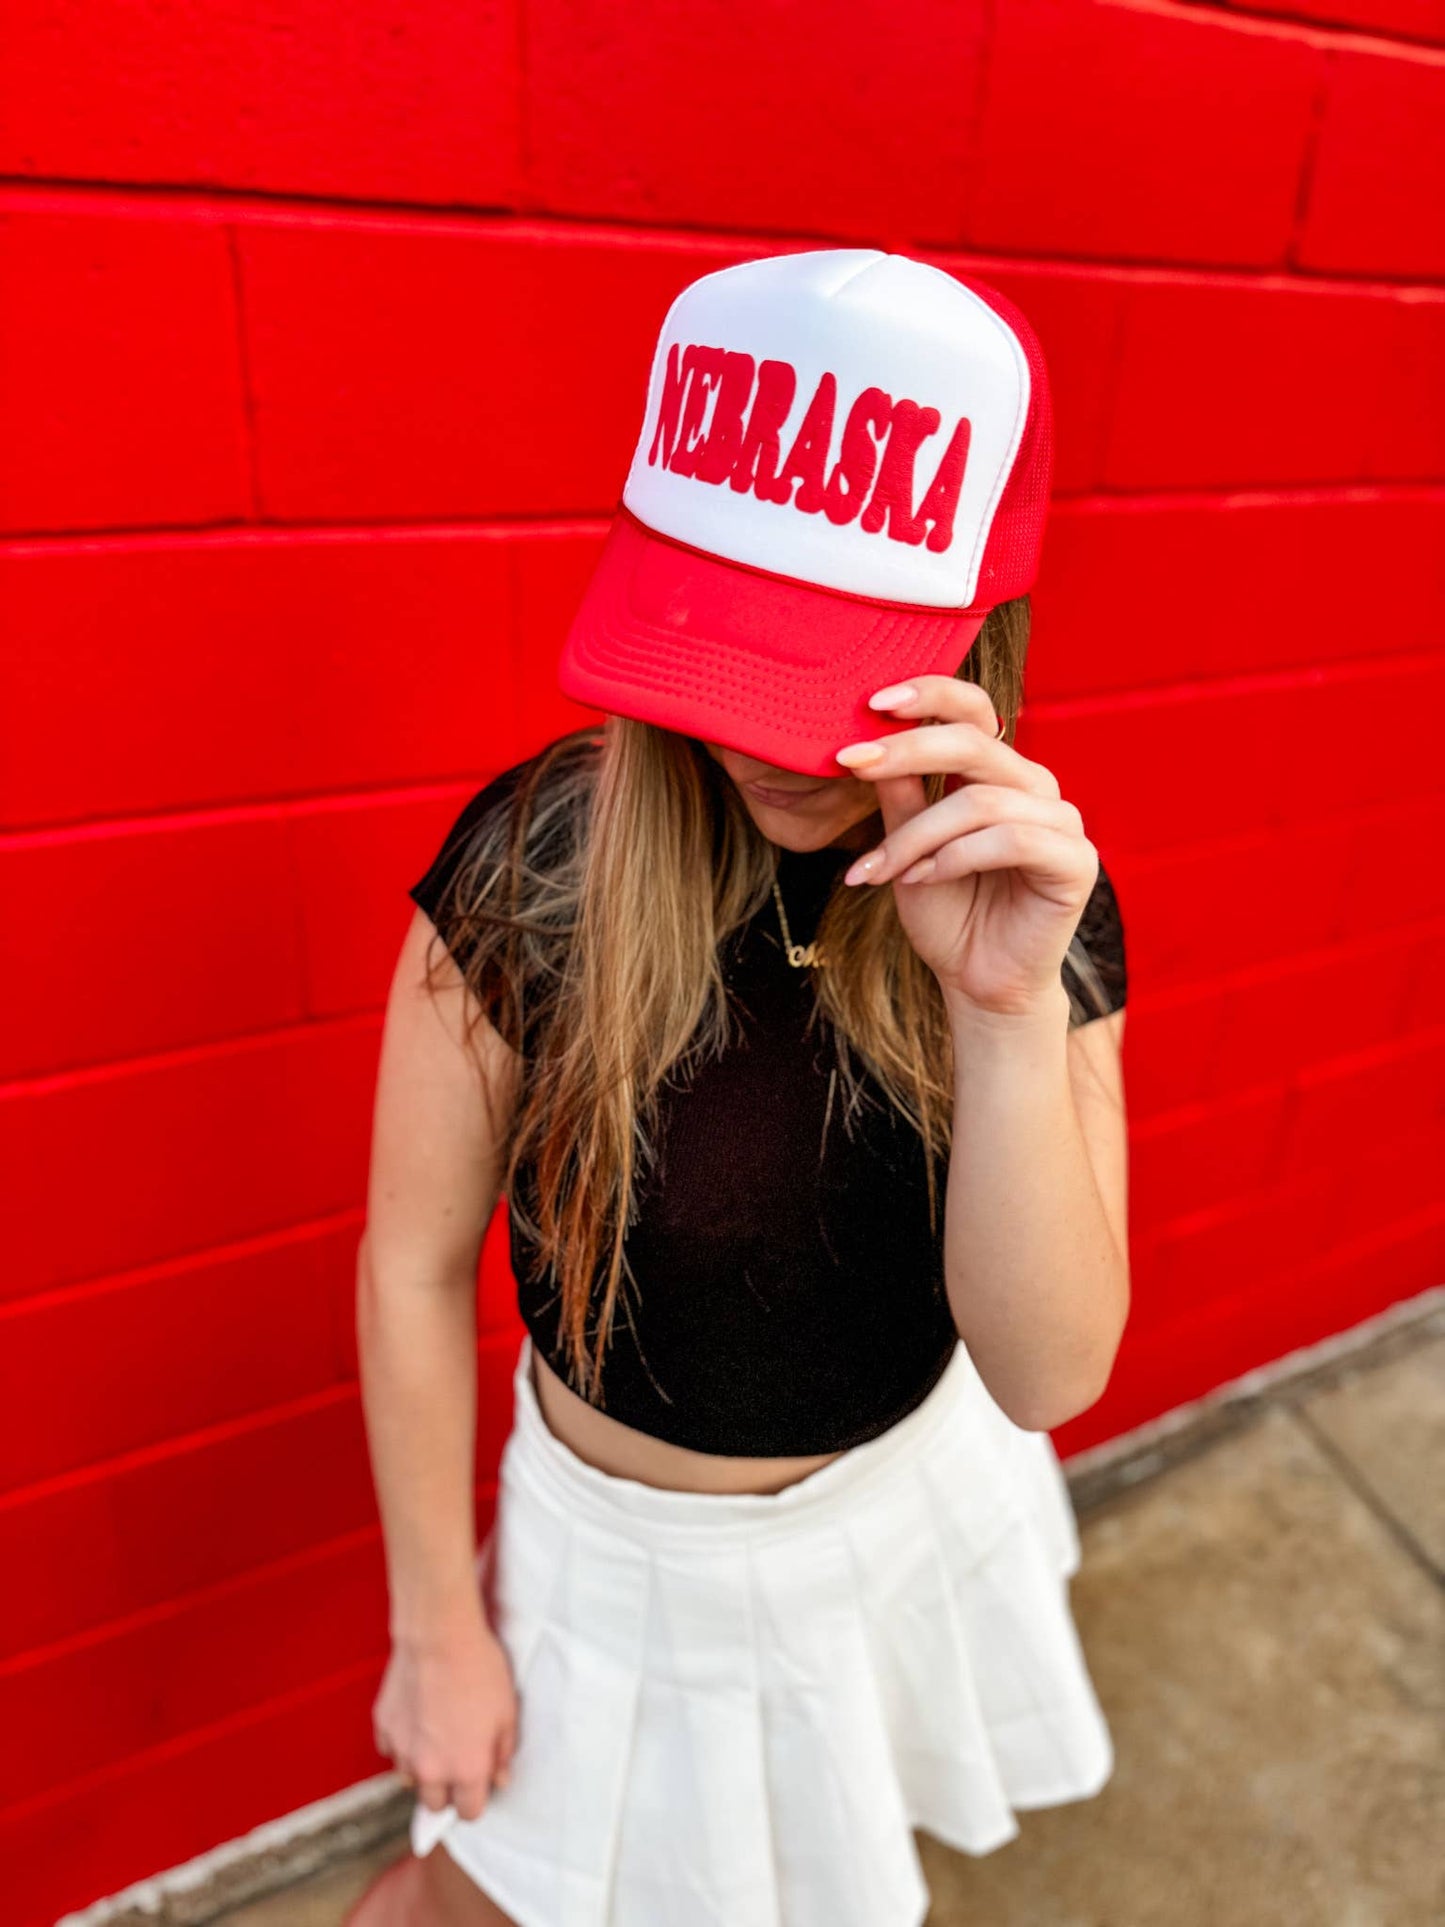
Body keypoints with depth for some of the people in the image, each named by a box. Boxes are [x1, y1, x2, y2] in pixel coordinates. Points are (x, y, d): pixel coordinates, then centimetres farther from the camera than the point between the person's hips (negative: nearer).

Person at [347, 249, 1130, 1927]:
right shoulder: (535, 860, -28)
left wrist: (1010, 1010, -41)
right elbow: (413, 1266, -17)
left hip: (925, 1473, 4)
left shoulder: (1041, 901, -20)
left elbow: (1051, 1376, -25)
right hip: (645, 1537, -3)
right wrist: (438, 1628, -7)